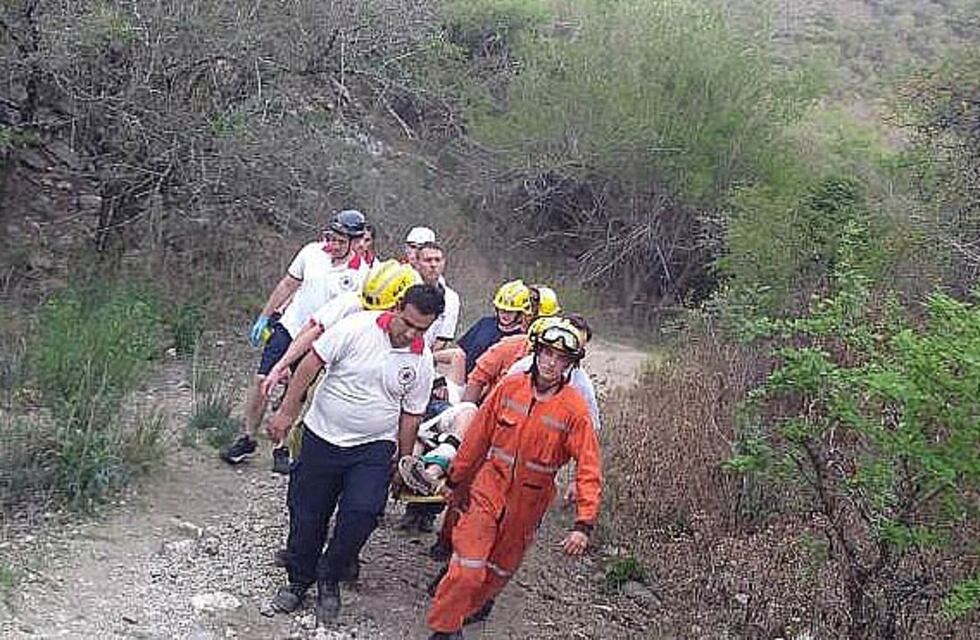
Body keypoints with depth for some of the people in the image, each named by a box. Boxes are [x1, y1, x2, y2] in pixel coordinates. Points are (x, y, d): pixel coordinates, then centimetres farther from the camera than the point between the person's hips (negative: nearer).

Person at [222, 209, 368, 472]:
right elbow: (287, 285, 8)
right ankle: (247, 438, 12)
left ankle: (281, 449, 19)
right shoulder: (312, 252, -4)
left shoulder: (361, 275, -12)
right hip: (288, 327, 3)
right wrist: (264, 317, 10)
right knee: (261, 380, -3)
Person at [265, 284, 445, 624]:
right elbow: (310, 365, -9)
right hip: (322, 437, -1)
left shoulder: (422, 361, -5)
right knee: (307, 513, 7)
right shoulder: (356, 327, -15)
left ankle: (329, 578, 8)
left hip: (373, 447, 1)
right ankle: (298, 579, 30)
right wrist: (286, 412, -6)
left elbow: (410, 416, 7)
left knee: (362, 513, -16)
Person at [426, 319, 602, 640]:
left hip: (526, 507, 0)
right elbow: (477, 437, 3)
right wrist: (456, 481, 10)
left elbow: (589, 470, -16)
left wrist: (583, 525, -24)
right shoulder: (509, 388, -7)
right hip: (488, 491, 0)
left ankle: (469, 611, 46)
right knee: (467, 569, -9)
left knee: (498, 572, 19)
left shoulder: (574, 409, -14)